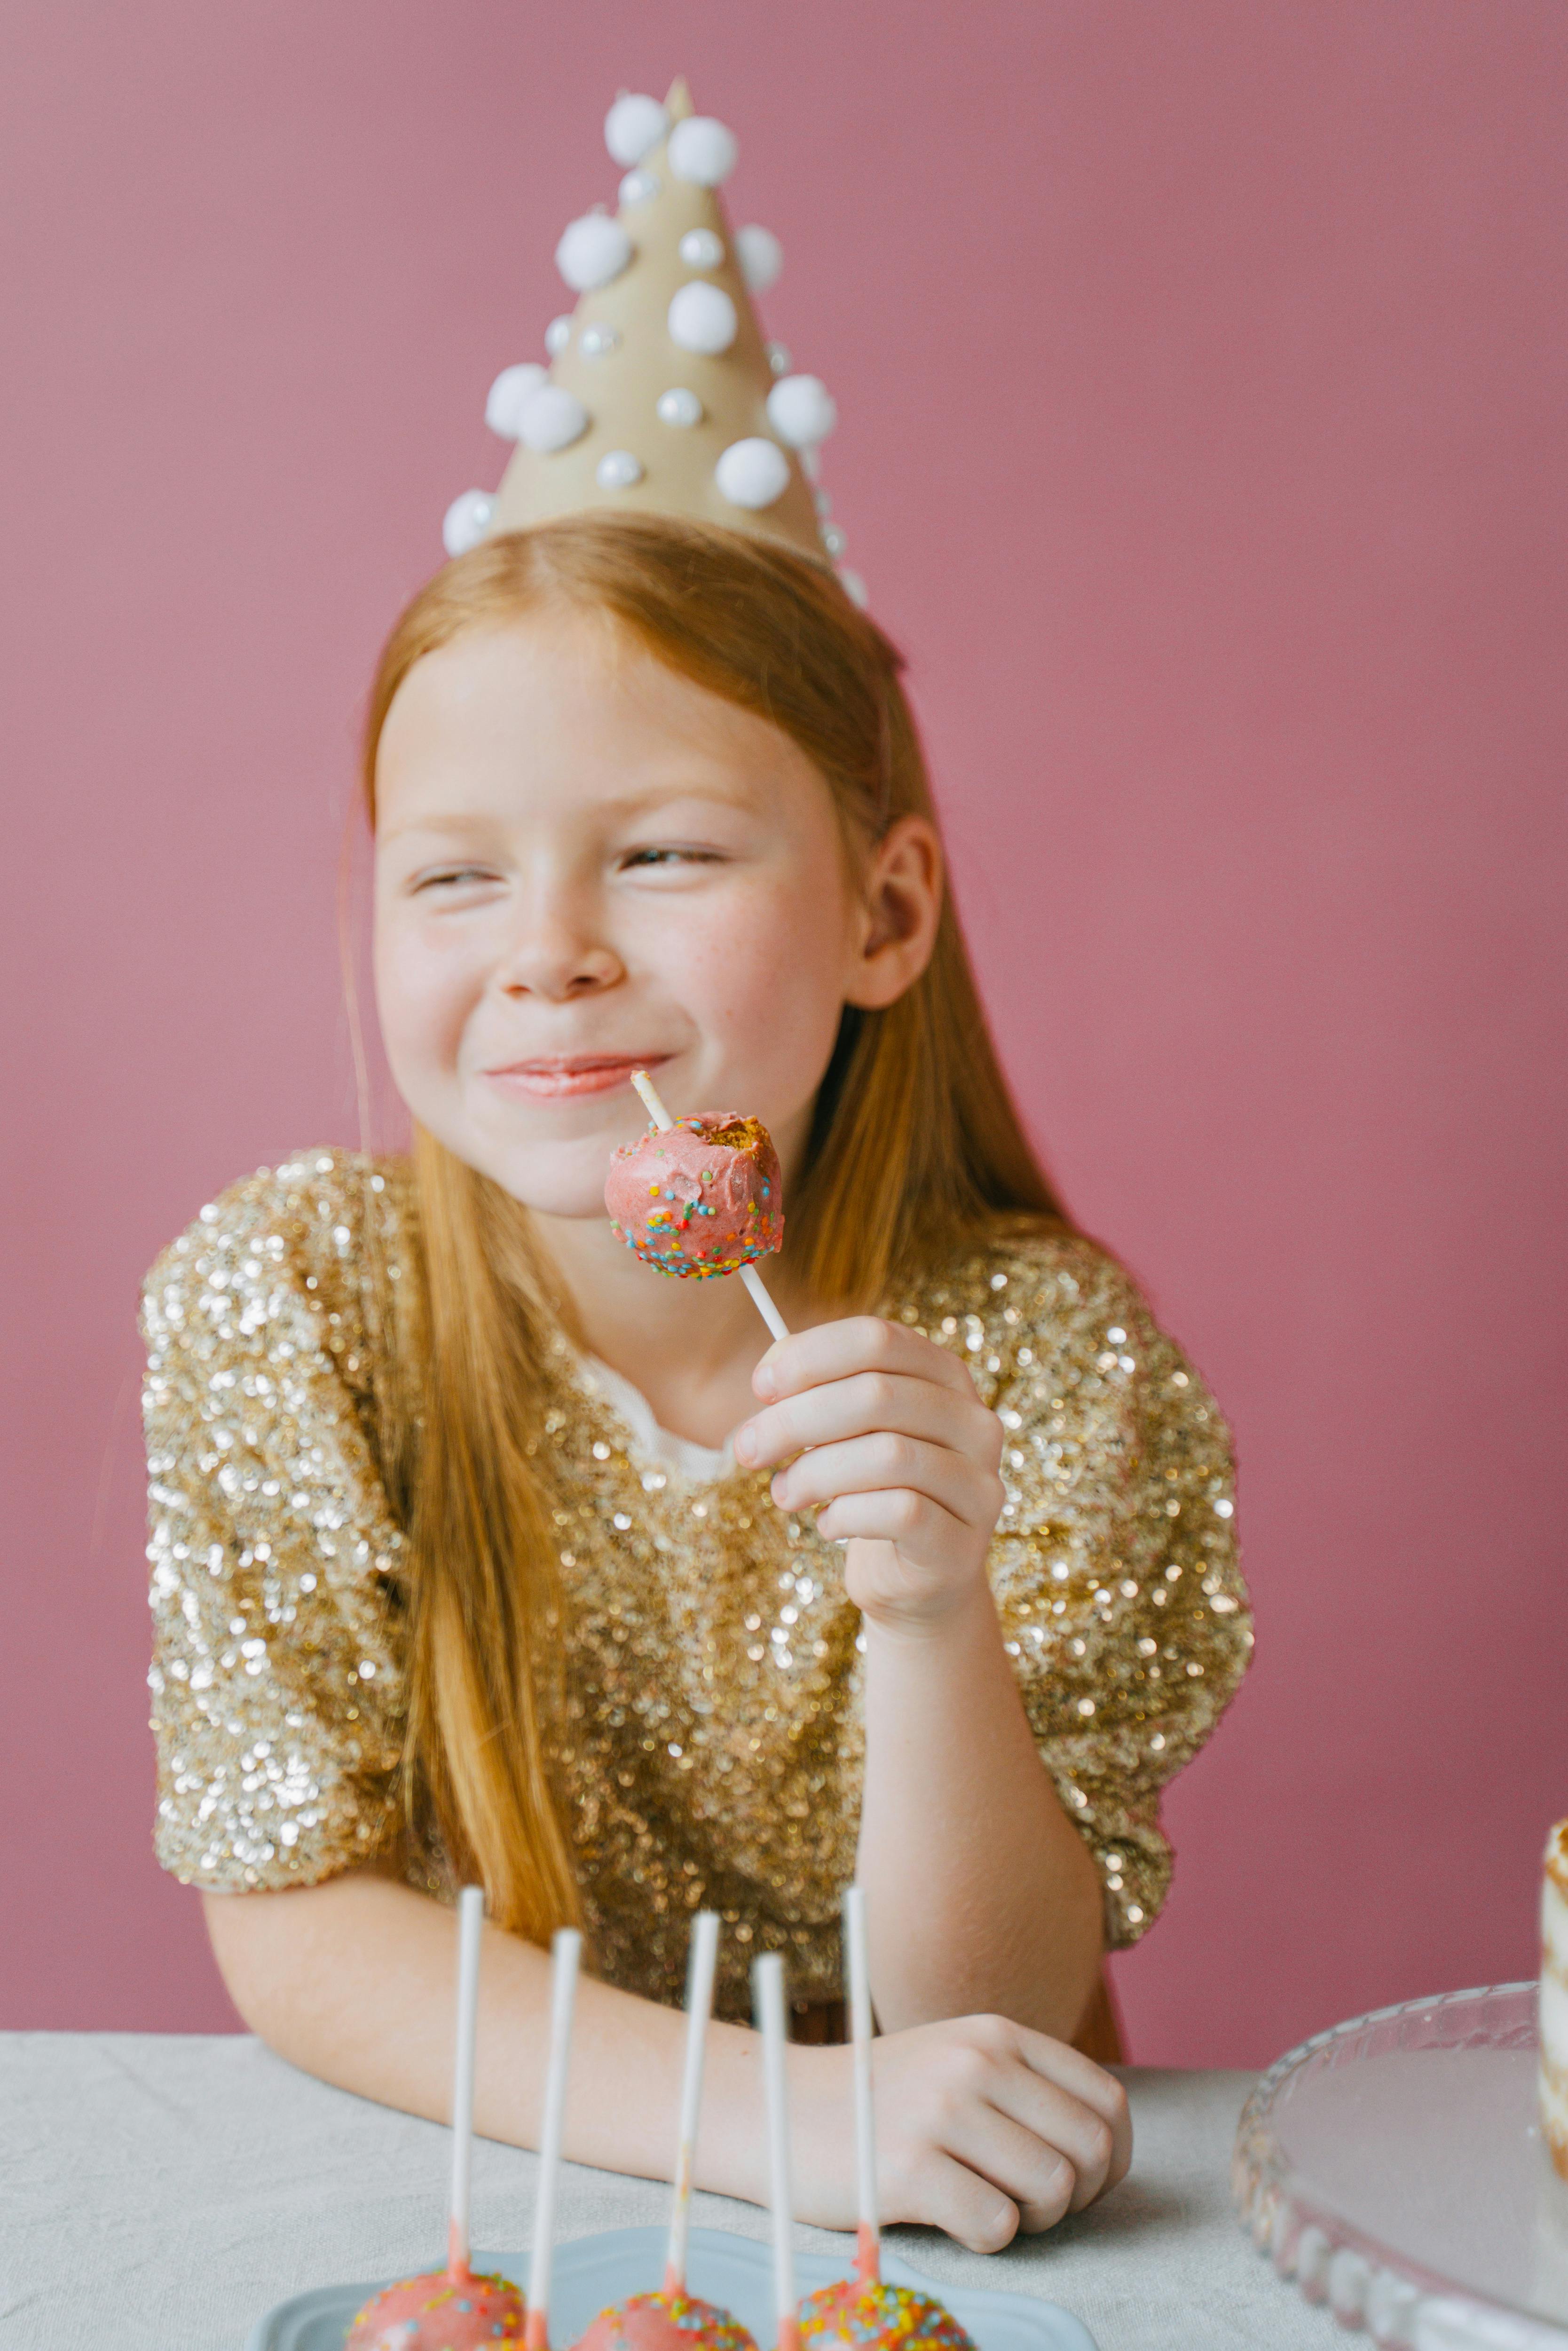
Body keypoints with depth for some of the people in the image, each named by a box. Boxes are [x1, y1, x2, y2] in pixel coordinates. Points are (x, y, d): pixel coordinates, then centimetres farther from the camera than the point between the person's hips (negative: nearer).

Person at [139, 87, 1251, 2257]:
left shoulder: (1049, 1362, -13)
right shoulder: (281, 1302, -11)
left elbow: (992, 2030, -13)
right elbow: (295, 1932, -10)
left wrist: (933, 1615, -30)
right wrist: (768, 2112, -24)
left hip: (922, 2255, 0)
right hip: (444, 2207, 1)